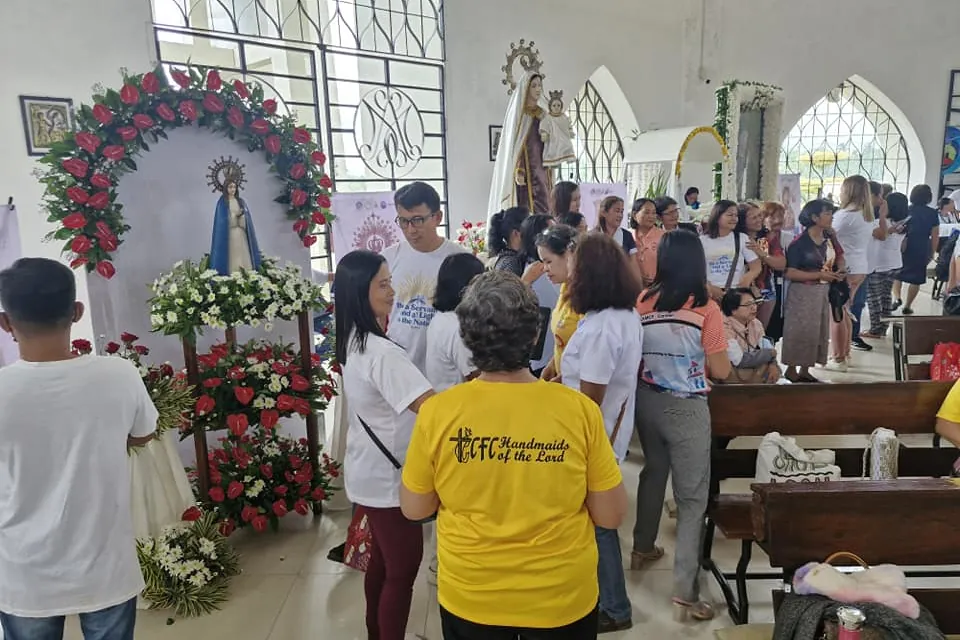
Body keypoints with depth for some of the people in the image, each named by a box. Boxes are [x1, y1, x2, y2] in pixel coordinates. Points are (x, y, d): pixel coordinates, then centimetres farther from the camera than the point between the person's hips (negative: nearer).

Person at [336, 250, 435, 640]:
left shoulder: (354, 341, 2)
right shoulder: (382, 352, -28)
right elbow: (431, 406, -37)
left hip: (370, 472, 10)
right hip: (387, 476, -10)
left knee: (383, 559, 24)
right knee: (403, 568, 6)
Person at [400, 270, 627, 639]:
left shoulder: (438, 411, -18)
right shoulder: (578, 409, -19)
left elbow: (414, 509, -4)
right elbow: (611, 516, -9)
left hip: (469, 597, 1)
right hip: (562, 597, 0)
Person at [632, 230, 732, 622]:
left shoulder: (643, 302, -4)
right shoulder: (705, 308, -15)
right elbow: (721, 371, -10)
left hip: (647, 400, 5)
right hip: (687, 407, -5)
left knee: (653, 472, 26)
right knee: (692, 495, 6)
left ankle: (643, 548, 43)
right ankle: (685, 590, 8)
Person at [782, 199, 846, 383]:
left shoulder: (828, 237, 6)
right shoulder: (799, 242, -16)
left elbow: (839, 257, 22)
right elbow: (790, 273, -21)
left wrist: (839, 270, 0)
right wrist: (819, 275, -21)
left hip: (823, 292, 8)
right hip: (803, 293, -8)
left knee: (819, 331, 13)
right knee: (800, 332, -3)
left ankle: (805, 370, 25)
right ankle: (791, 370, 12)